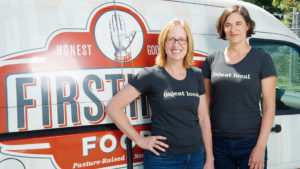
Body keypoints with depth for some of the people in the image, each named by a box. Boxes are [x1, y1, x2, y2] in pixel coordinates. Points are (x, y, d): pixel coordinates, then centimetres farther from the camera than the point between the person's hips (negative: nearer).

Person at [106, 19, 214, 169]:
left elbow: (203, 118, 6)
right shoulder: (151, 75, -9)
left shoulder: (197, 75, 4)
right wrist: (139, 140, -11)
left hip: (196, 156, 4)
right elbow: (113, 107, -12)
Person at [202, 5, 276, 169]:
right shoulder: (212, 59, 4)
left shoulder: (262, 59, -2)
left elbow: (269, 106, -4)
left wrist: (261, 146, -10)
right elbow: (205, 102, 10)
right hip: (218, 142, 2)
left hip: (250, 142, -2)